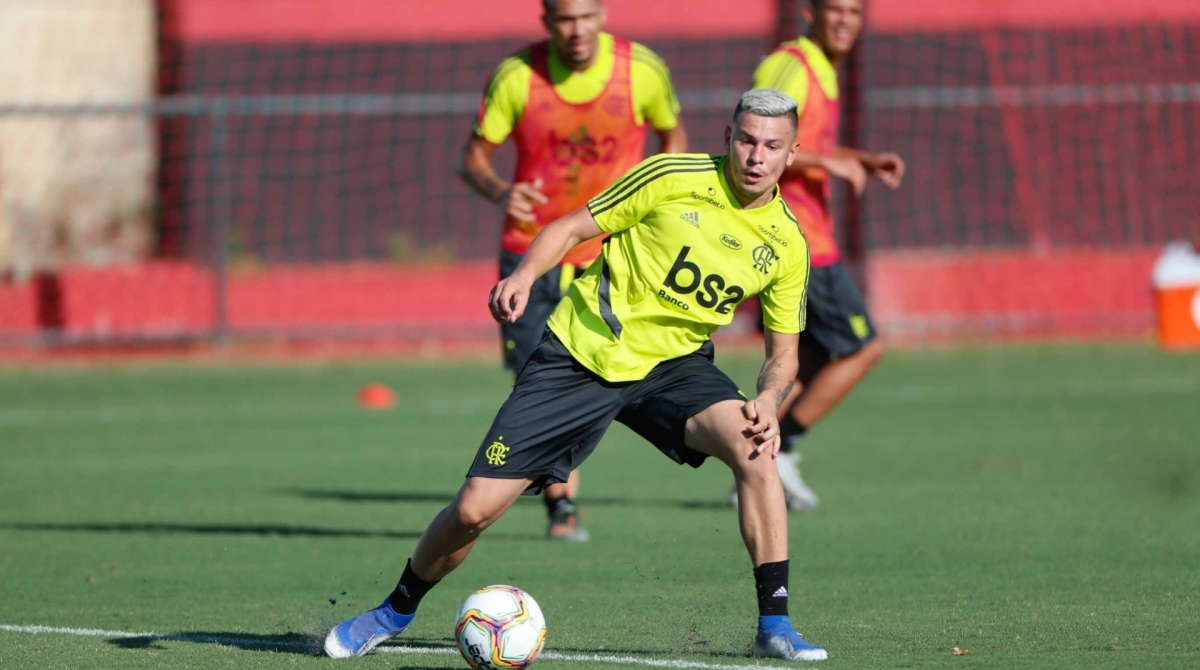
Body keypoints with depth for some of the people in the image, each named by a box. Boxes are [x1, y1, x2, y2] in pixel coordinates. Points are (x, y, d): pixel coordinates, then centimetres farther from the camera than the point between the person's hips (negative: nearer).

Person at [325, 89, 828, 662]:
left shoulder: (788, 244, -3)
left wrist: (768, 400, -17)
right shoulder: (673, 178, -12)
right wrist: (524, 274, -23)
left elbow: (783, 352, 4)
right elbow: (572, 228, -4)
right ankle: (394, 613, 24)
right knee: (475, 508, -6)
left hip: (672, 365, 2)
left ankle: (774, 625, -18)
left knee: (754, 449, -29)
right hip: (580, 352, -2)